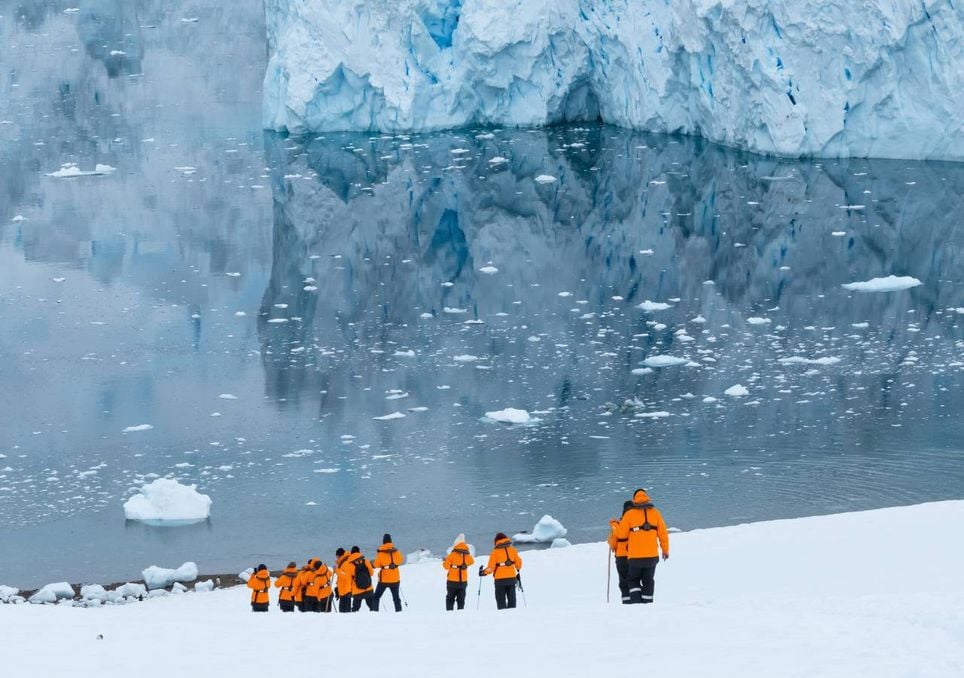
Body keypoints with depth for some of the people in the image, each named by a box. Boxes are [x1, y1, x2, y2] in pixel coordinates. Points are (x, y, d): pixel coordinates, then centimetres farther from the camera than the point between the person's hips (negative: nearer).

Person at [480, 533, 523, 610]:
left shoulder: (495, 551, -4)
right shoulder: (512, 549, 4)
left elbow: (491, 567, -6)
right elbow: (518, 563, 9)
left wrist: (484, 572, 10)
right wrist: (518, 569, 30)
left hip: (500, 579, -3)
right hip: (511, 577, 3)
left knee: (501, 600, 2)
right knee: (511, 598, 11)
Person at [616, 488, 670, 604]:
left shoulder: (629, 514, -3)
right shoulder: (655, 513, 3)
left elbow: (621, 534, -3)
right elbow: (663, 533, 5)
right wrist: (665, 550, 16)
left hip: (635, 555, -2)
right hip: (652, 555, 2)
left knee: (633, 579, 12)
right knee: (648, 581, 11)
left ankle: (635, 601, -6)